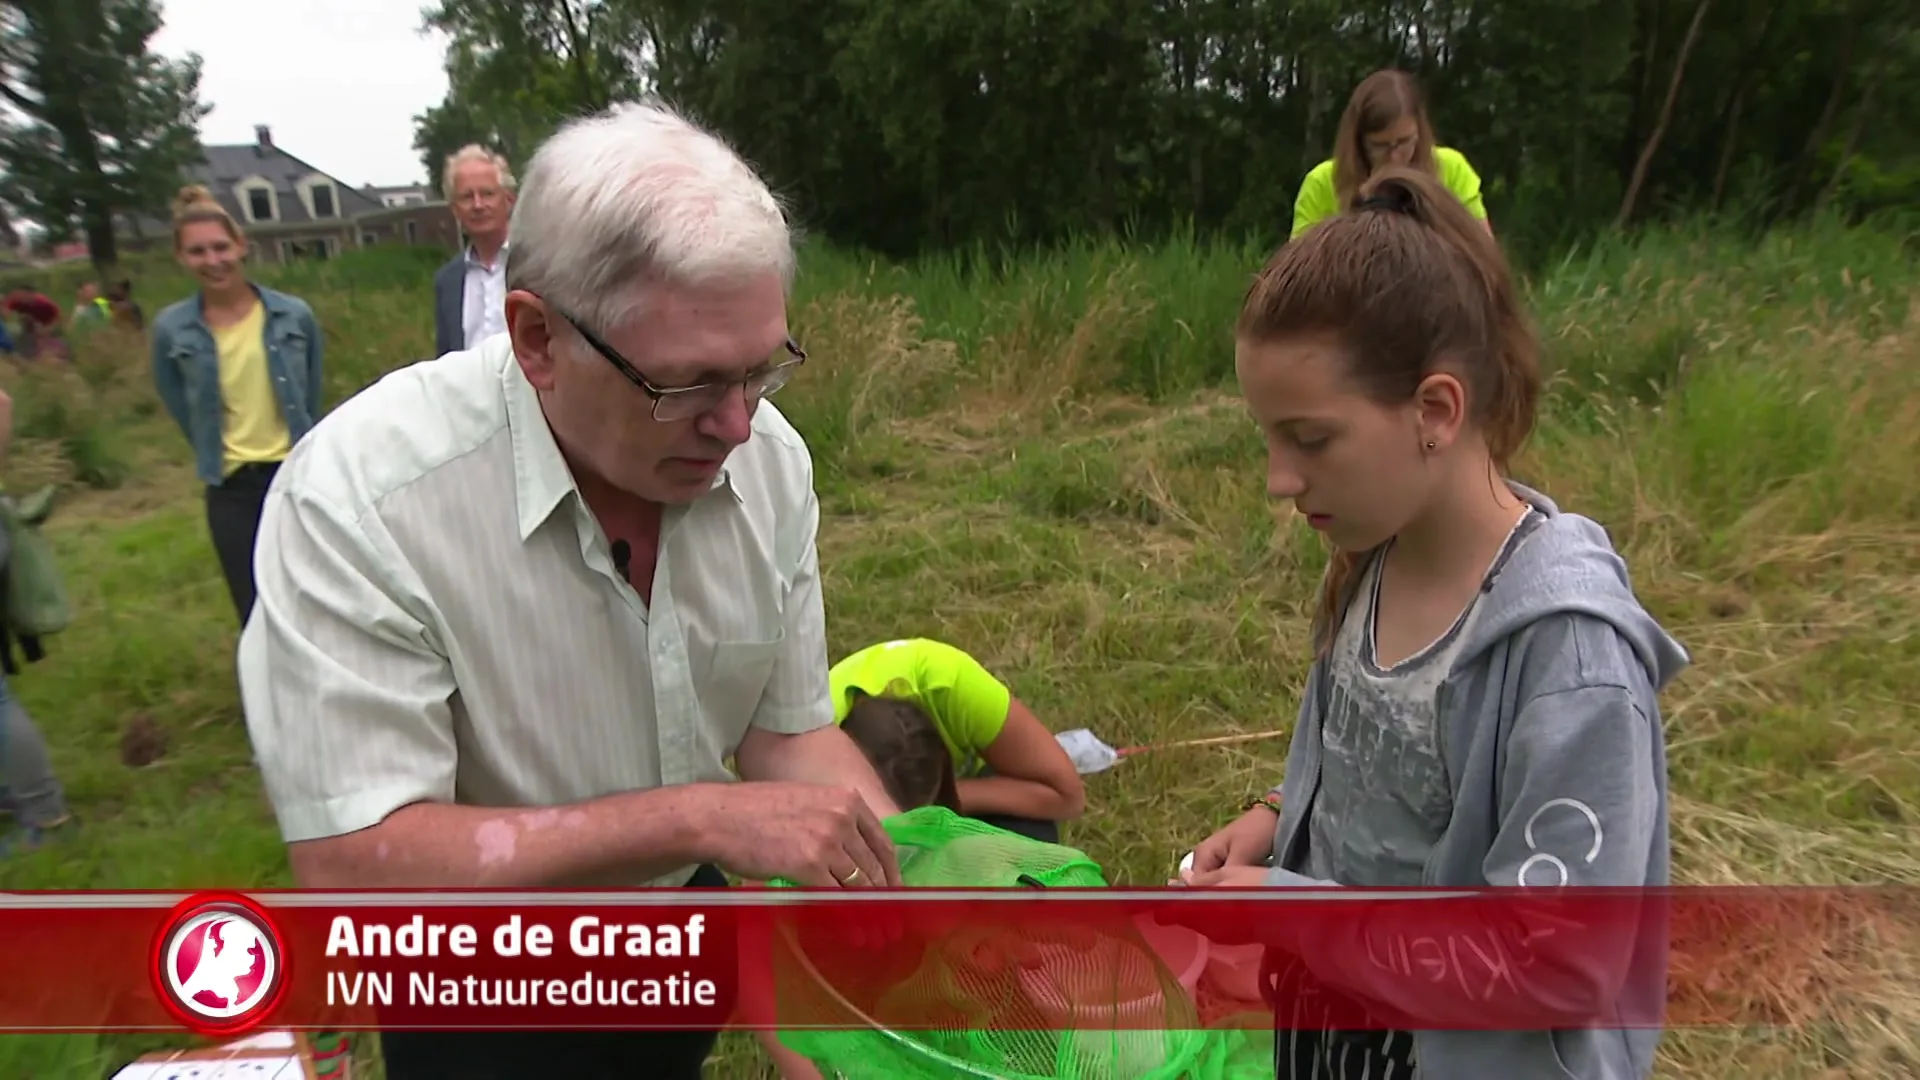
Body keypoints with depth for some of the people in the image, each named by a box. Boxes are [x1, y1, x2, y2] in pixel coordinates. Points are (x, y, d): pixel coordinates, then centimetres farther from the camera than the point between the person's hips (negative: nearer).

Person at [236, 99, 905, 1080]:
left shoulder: (766, 457, -16)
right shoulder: (359, 495, -30)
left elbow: (790, 734, -10)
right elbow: (353, 864, -31)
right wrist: (698, 818, -38)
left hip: (690, 920, 4)